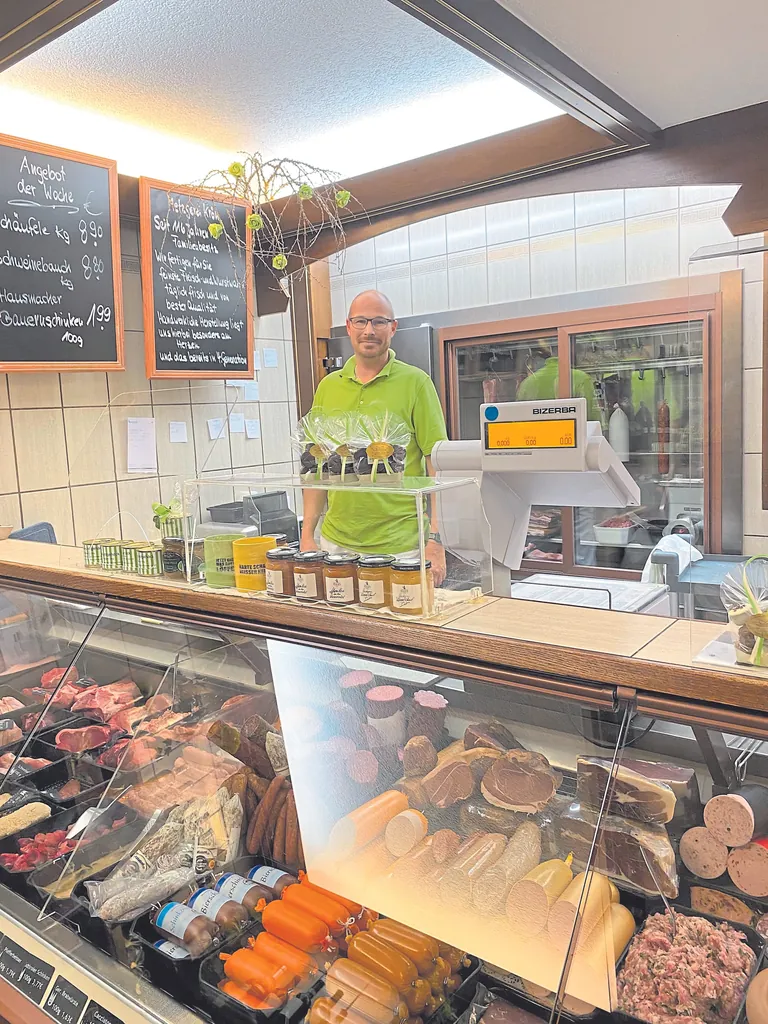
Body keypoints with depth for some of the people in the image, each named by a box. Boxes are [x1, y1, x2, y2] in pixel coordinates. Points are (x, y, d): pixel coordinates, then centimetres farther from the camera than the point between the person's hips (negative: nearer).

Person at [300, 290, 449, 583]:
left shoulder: (415, 382, -3)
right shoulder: (328, 386, 9)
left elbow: (437, 465, -6)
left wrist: (436, 540, -12)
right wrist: (307, 534, 7)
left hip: (399, 547, -3)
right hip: (335, 542, 4)